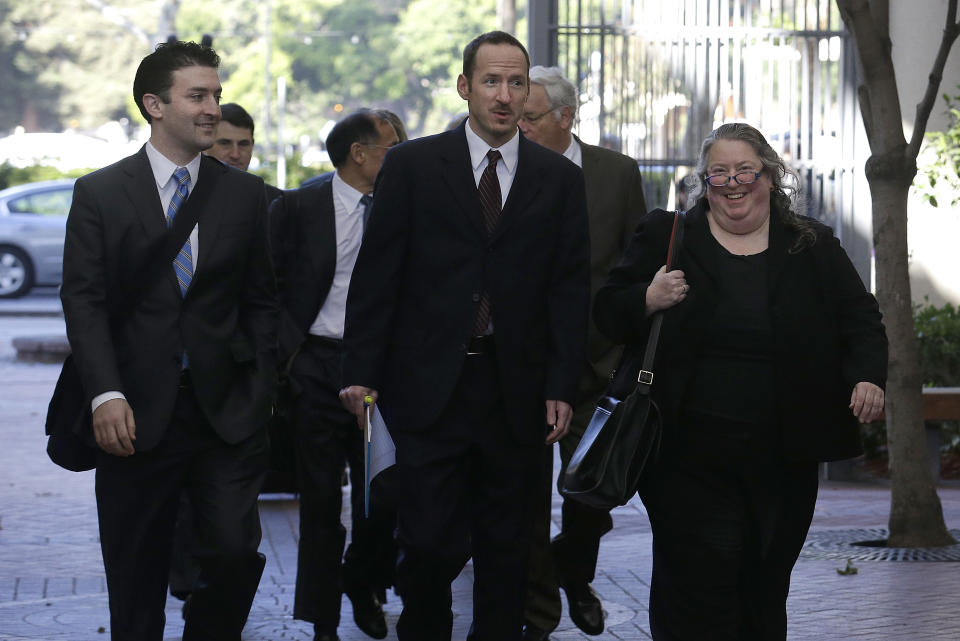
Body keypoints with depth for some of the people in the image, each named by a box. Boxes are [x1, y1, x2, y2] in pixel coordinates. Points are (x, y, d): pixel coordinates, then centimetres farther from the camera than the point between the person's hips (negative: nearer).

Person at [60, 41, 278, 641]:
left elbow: (262, 299, 11)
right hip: (138, 415, -1)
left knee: (236, 554, -8)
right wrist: (106, 395, -16)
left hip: (227, 411, 1)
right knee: (137, 575, 7)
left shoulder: (245, 194, 8)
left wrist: (261, 389, 2)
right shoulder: (100, 194, 2)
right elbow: (84, 300, -4)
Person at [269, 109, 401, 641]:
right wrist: (286, 350, -9)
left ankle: (362, 585, 31)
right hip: (318, 369, -2)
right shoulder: (297, 208, -2)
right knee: (321, 498, 2)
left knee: (383, 494, 3)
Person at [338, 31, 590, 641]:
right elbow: (376, 275, 1)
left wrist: (563, 388, -1)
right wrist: (361, 372, -4)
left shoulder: (560, 178, 7)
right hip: (428, 385, -2)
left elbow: (571, 289, 6)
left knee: (505, 547, 8)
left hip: (515, 394, 2)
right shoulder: (414, 165, 2)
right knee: (431, 542, -5)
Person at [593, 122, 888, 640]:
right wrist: (648, 301, -16)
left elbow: (861, 321, 10)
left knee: (764, 596, 10)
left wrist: (869, 375, -9)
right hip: (689, 456, -2)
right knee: (697, 585, -8)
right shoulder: (665, 237, 4)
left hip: (783, 460, 2)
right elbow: (608, 314, 5)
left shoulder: (814, 247, 8)